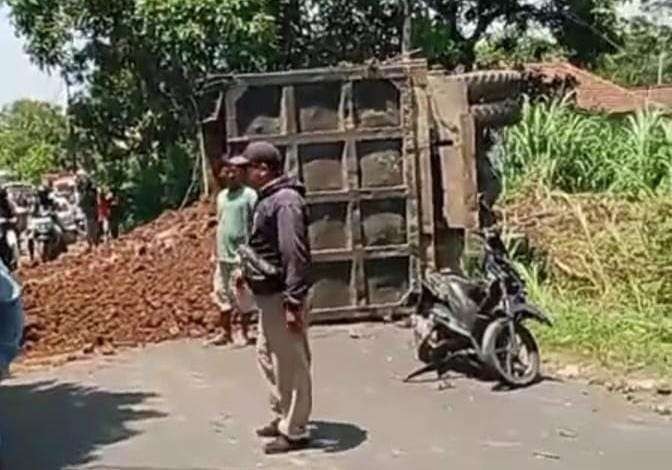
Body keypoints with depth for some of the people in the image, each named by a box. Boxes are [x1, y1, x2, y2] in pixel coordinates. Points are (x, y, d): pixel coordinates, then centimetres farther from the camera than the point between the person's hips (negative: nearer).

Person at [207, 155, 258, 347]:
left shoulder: (250, 196, -8)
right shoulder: (222, 196, 13)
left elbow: (256, 228, -11)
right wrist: (215, 253, 18)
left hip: (240, 255, -7)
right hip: (223, 256, 7)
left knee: (243, 296, 1)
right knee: (222, 294, 11)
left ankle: (243, 333, 12)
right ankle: (226, 332, 21)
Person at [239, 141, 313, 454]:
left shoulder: (285, 201, -20)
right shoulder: (269, 199, 12)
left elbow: (295, 256, -25)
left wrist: (293, 303, -26)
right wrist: (247, 271, 20)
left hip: (281, 297, -11)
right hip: (269, 295, 11)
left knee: (291, 364, 0)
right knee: (267, 355, 20)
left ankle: (294, 431, 10)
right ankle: (282, 417, 33)